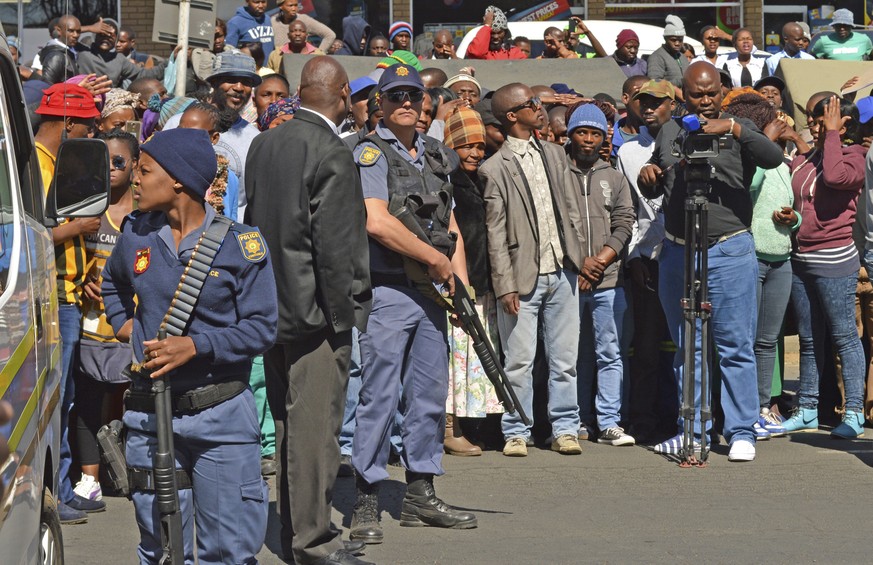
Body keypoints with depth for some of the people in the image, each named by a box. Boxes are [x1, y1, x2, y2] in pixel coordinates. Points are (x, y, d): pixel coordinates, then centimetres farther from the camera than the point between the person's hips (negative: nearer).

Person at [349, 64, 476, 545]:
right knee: (379, 397, -6)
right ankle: (365, 504, -1)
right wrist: (435, 258, -12)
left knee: (429, 396, 11)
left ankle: (420, 496, 20)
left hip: (431, 290, 7)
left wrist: (460, 280, 6)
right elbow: (378, 223, -19)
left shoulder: (436, 155, 16)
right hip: (387, 291, -7)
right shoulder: (371, 153, -7)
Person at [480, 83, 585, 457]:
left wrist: (580, 260, 9)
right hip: (523, 277, -5)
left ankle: (564, 429, 16)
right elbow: (496, 233, -7)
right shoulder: (495, 168, -5)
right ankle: (516, 432, 9)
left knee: (565, 359, 7)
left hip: (562, 272, 5)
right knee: (519, 361, -1)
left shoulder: (554, 155, 13)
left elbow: (571, 211, 16)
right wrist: (505, 286, -12)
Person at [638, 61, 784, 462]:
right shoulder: (670, 131, 13)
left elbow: (773, 158, -19)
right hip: (677, 251, 5)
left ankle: (741, 432, 2)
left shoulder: (737, 130, 0)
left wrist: (732, 128, -29)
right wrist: (647, 176, 2)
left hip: (729, 252, -4)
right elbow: (653, 190, 25)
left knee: (736, 346, -3)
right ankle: (693, 429, 17)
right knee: (687, 348, 10)